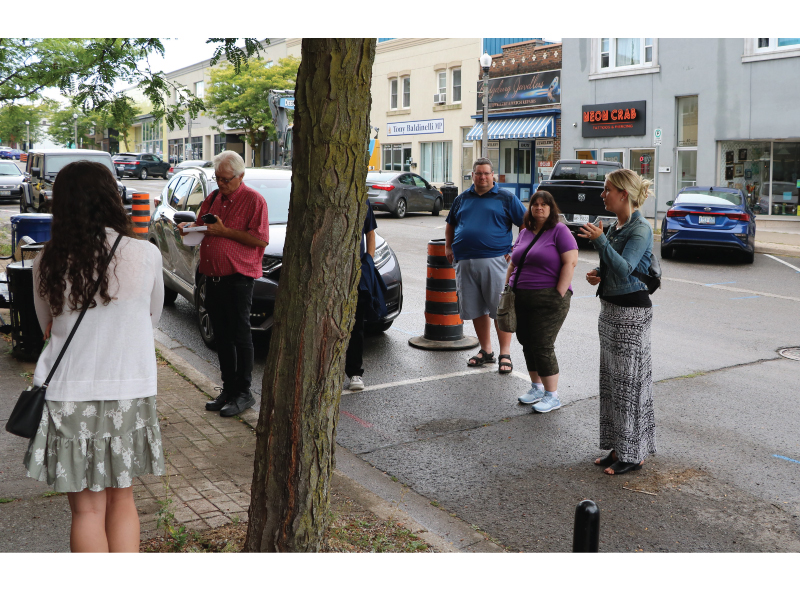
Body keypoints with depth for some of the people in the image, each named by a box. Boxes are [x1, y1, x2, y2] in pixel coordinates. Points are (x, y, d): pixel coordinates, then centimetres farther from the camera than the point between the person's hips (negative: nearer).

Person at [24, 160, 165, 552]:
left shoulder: (47, 263, -6)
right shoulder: (145, 255, -9)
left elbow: (47, 328, 7)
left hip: (68, 396, 0)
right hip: (130, 391, 1)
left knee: (87, 509, 10)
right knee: (121, 500, 17)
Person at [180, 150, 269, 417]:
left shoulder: (253, 200, -6)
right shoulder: (213, 198, 16)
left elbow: (260, 239, -15)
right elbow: (201, 226, 25)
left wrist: (225, 231, -16)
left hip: (238, 278, -7)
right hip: (212, 277, 7)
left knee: (240, 336, -1)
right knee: (222, 336, 12)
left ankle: (244, 393, 8)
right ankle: (228, 389, 22)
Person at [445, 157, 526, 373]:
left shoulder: (506, 198, 5)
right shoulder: (462, 199, 17)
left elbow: (526, 225, 4)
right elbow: (450, 224, 30)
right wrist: (448, 246, 18)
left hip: (495, 260, -4)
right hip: (464, 263, 4)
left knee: (500, 309, -5)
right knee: (476, 309, 8)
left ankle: (505, 354, 2)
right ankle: (486, 351, 21)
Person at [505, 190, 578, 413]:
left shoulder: (559, 230, -6)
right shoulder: (524, 233, 14)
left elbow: (570, 262, -13)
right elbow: (513, 263, 21)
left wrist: (559, 295, -17)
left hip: (548, 300, -7)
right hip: (520, 300, 7)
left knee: (542, 346, -8)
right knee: (527, 344, 11)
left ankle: (552, 396, 2)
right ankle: (536, 387, 26)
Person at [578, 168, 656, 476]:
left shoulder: (640, 229, -15)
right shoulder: (615, 226, 12)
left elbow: (625, 268, -25)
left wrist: (600, 241, -30)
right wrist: (598, 274, 5)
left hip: (631, 311, -9)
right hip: (610, 307, 9)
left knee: (629, 381, -3)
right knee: (611, 379, 13)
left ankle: (633, 454, 8)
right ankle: (618, 448, 24)